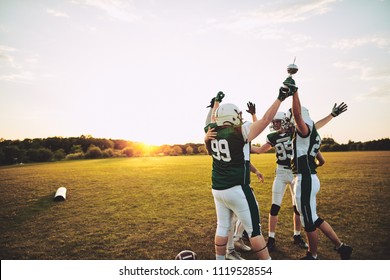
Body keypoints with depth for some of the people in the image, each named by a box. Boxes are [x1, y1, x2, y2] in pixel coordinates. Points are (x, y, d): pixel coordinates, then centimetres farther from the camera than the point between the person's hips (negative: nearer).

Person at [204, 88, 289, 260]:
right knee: (254, 230, 5)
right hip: (237, 189, -6)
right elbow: (266, 119, -8)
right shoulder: (240, 132, -14)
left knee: (222, 227, 17)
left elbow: (214, 118, 23)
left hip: (217, 189, 7)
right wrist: (280, 98, 2)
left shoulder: (212, 133, 1)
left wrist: (217, 101, 37)